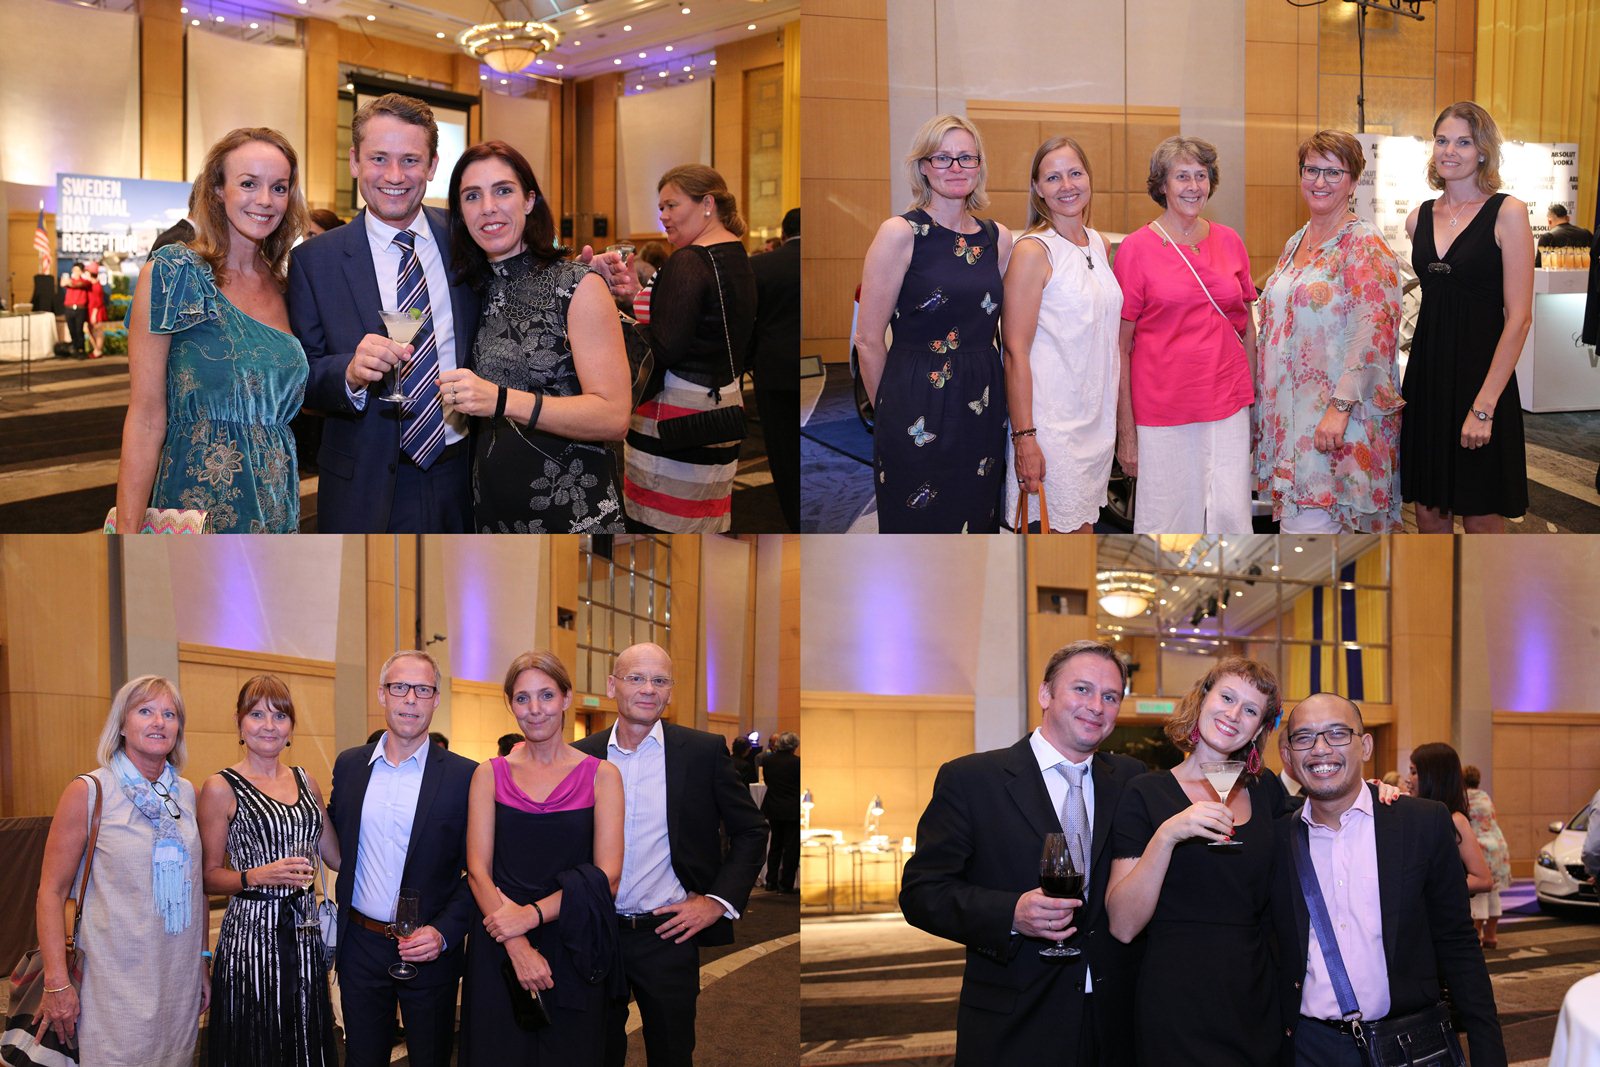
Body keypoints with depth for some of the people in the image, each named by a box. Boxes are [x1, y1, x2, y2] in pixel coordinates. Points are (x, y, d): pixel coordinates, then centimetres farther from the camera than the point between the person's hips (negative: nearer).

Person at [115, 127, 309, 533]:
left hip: (275, 513, 6)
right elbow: (146, 417, -12)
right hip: (196, 510, -5)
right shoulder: (172, 274, -8)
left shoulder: (282, 286, 9)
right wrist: (128, 533, -17)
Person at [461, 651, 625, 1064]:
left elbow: (606, 875, -7)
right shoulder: (490, 775, 4)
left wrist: (530, 914, -17)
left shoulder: (601, 775, 0)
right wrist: (517, 949, -16)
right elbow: (478, 870, -3)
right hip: (498, 949, 1)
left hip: (572, 949, -1)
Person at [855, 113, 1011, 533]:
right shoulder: (900, 233, -9)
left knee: (977, 521, 14)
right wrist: (891, 408, 0)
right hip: (918, 412, -5)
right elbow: (868, 339, -7)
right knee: (918, 527, 4)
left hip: (983, 406, 5)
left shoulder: (998, 237, 7)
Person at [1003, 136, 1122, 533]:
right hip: (1052, 421, -7)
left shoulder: (1100, 245, 12)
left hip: (1097, 417, 7)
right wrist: (1024, 437, -20)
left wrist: (1119, 415, 17)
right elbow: (1016, 351, -14)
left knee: (1084, 525, 11)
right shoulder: (1032, 251, -11)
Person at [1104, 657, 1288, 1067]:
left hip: (1255, 1010, 5)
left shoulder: (1266, 792, 8)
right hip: (1178, 1014, -4)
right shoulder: (1147, 794, -5)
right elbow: (1123, 925, -12)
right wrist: (1167, 835, -23)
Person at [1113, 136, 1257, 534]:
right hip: (1161, 408, -3)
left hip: (1227, 405, 3)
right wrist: (1126, 431, -7)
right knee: (1165, 522, 3)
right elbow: (1120, 347, -3)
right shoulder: (1137, 248, -3)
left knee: (1231, 515, -3)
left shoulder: (1229, 242, 8)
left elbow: (1246, 328, 16)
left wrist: (1252, 400, 10)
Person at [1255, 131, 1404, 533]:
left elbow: (1374, 333, -18)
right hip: (1290, 410, 8)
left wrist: (1340, 407, -24)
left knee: (1308, 525, -15)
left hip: (1337, 418, -8)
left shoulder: (1365, 244, -9)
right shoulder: (1295, 243, 16)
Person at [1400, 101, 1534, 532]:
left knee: (1482, 520, 1)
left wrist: (1485, 405, -18)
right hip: (1426, 375, 5)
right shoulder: (1420, 217, 9)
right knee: (1429, 512, 10)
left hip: (1481, 378, -5)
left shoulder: (1507, 213, -8)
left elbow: (1518, 317, -12)